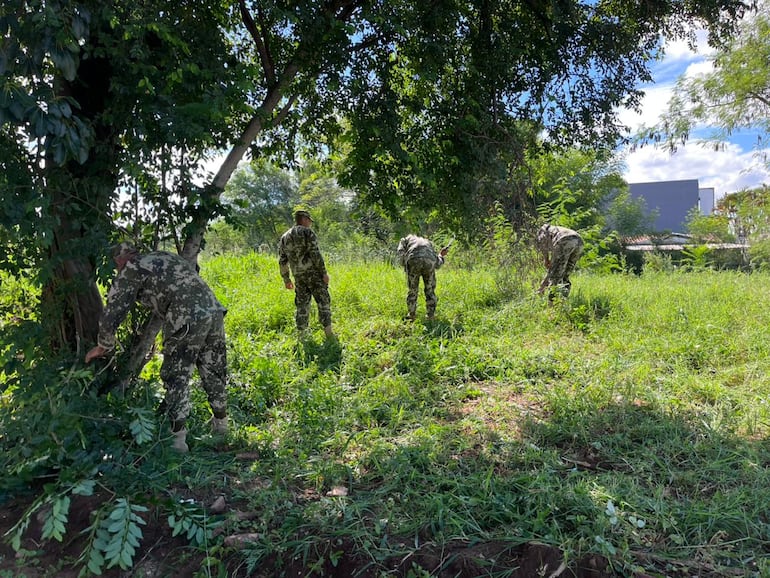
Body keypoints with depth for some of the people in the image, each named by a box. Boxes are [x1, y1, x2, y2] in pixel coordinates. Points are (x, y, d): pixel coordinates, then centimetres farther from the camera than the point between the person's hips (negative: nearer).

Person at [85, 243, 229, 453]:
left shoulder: (130, 270, 7)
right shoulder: (163, 256, 26)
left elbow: (112, 313, 6)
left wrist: (103, 346, 21)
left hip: (188, 320, -7)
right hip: (215, 311, 7)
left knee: (176, 378, 7)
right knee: (214, 373, 20)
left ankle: (177, 439, 10)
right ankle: (221, 425, 34)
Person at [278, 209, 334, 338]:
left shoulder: (284, 237, 13)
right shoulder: (308, 232, -5)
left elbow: (282, 261, 12)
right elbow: (315, 254, -15)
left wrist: (286, 280, 18)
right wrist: (324, 272, -12)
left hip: (299, 276, 5)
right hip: (314, 273, -5)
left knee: (302, 304, 12)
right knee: (323, 301, 0)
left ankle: (301, 333, 13)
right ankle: (328, 332, -2)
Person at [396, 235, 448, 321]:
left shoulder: (405, 240, 34)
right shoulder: (427, 242, 40)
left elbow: (400, 253, 11)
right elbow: (437, 264, 32)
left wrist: (405, 266, 24)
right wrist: (441, 255, 50)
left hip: (413, 261, -2)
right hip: (429, 261, 2)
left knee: (413, 289, 16)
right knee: (430, 289, 20)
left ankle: (411, 315, 25)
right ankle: (430, 315, 24)